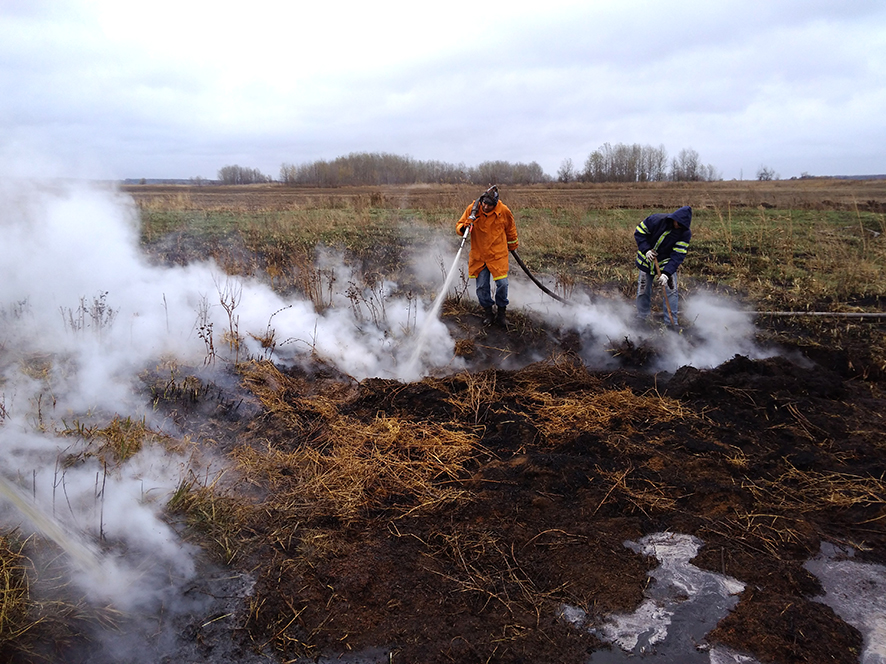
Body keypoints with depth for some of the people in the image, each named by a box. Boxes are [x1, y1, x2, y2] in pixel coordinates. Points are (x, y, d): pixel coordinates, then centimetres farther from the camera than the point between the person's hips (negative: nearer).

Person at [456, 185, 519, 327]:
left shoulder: (503, 211, -11)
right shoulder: (472, 209, -11)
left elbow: (510, 229, 9)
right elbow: (459, 226, -2)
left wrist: (512, 245, 21)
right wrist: (464, 227, -26)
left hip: (498, 254, -1)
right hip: (478, 254, 1)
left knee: (502, 284, -6)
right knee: (481, 286, 4)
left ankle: (501, 312, 16)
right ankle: (488, 312, 25)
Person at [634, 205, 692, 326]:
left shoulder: (685, 233, -19)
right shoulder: (655, 220, -23)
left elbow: (678, 256, -24)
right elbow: (639, 232, -12)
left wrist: (666, 273, -35)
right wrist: (646, 250, -26)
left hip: (667, 263, 0)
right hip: (647, 261, 0)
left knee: (671, 291, -7)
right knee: (643, 291, 9)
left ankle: (671, 323, 1)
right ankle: (641, 318, 28)